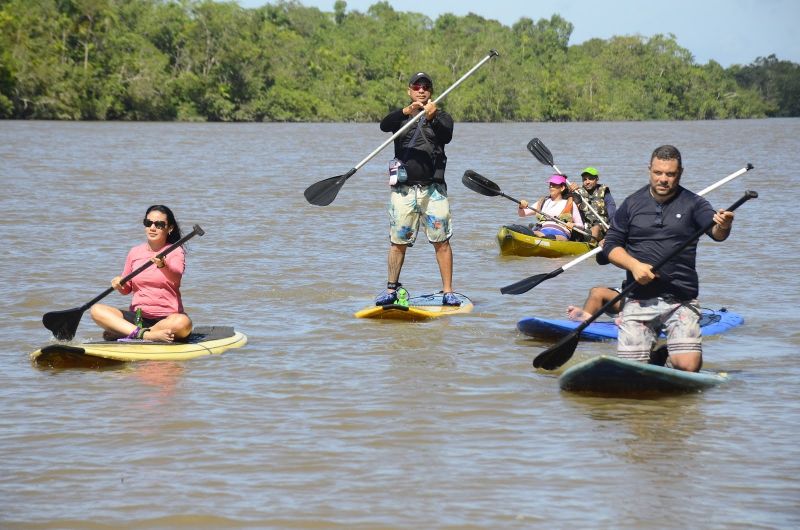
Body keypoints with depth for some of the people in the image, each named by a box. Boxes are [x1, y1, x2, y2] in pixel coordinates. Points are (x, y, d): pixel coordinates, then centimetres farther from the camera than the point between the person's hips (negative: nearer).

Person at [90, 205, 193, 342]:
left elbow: (176, 275, -24)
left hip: (166, 318, -4)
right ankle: (145, 334, -34)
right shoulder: (135, 252, 10)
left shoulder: (176, 252, -2)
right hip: (136, 315, 4)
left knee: (183, 323, -38)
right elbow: (127, 289, 18)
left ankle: (120, 333, -29)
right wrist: (120, 284, -6)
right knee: (96, 310, -17)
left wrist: (163, 265, -46)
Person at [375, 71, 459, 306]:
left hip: (433, 188, -1)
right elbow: (384, 125, -13)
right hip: (403, 189, 1)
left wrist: (432, 118, -33)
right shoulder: (400, 116, 10)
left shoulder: (442, 117, 9)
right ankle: (392, 289, 17)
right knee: (398, 241, 5)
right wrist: (406, 111, -31)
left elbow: (447, 136, -13)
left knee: (442, 241, -5)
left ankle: (448, 292, -2)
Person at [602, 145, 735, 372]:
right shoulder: (633, 204, 7)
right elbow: (611, 245, 8)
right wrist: (634, 265, -11)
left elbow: (716, 232, -14)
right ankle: (652, 349, 28)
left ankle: (672, 350, 20)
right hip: (639, 300, 1)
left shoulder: (693, 204, 2)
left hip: (681, 300, -1)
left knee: (688, 367, -16)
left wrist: (723, 227, -39)